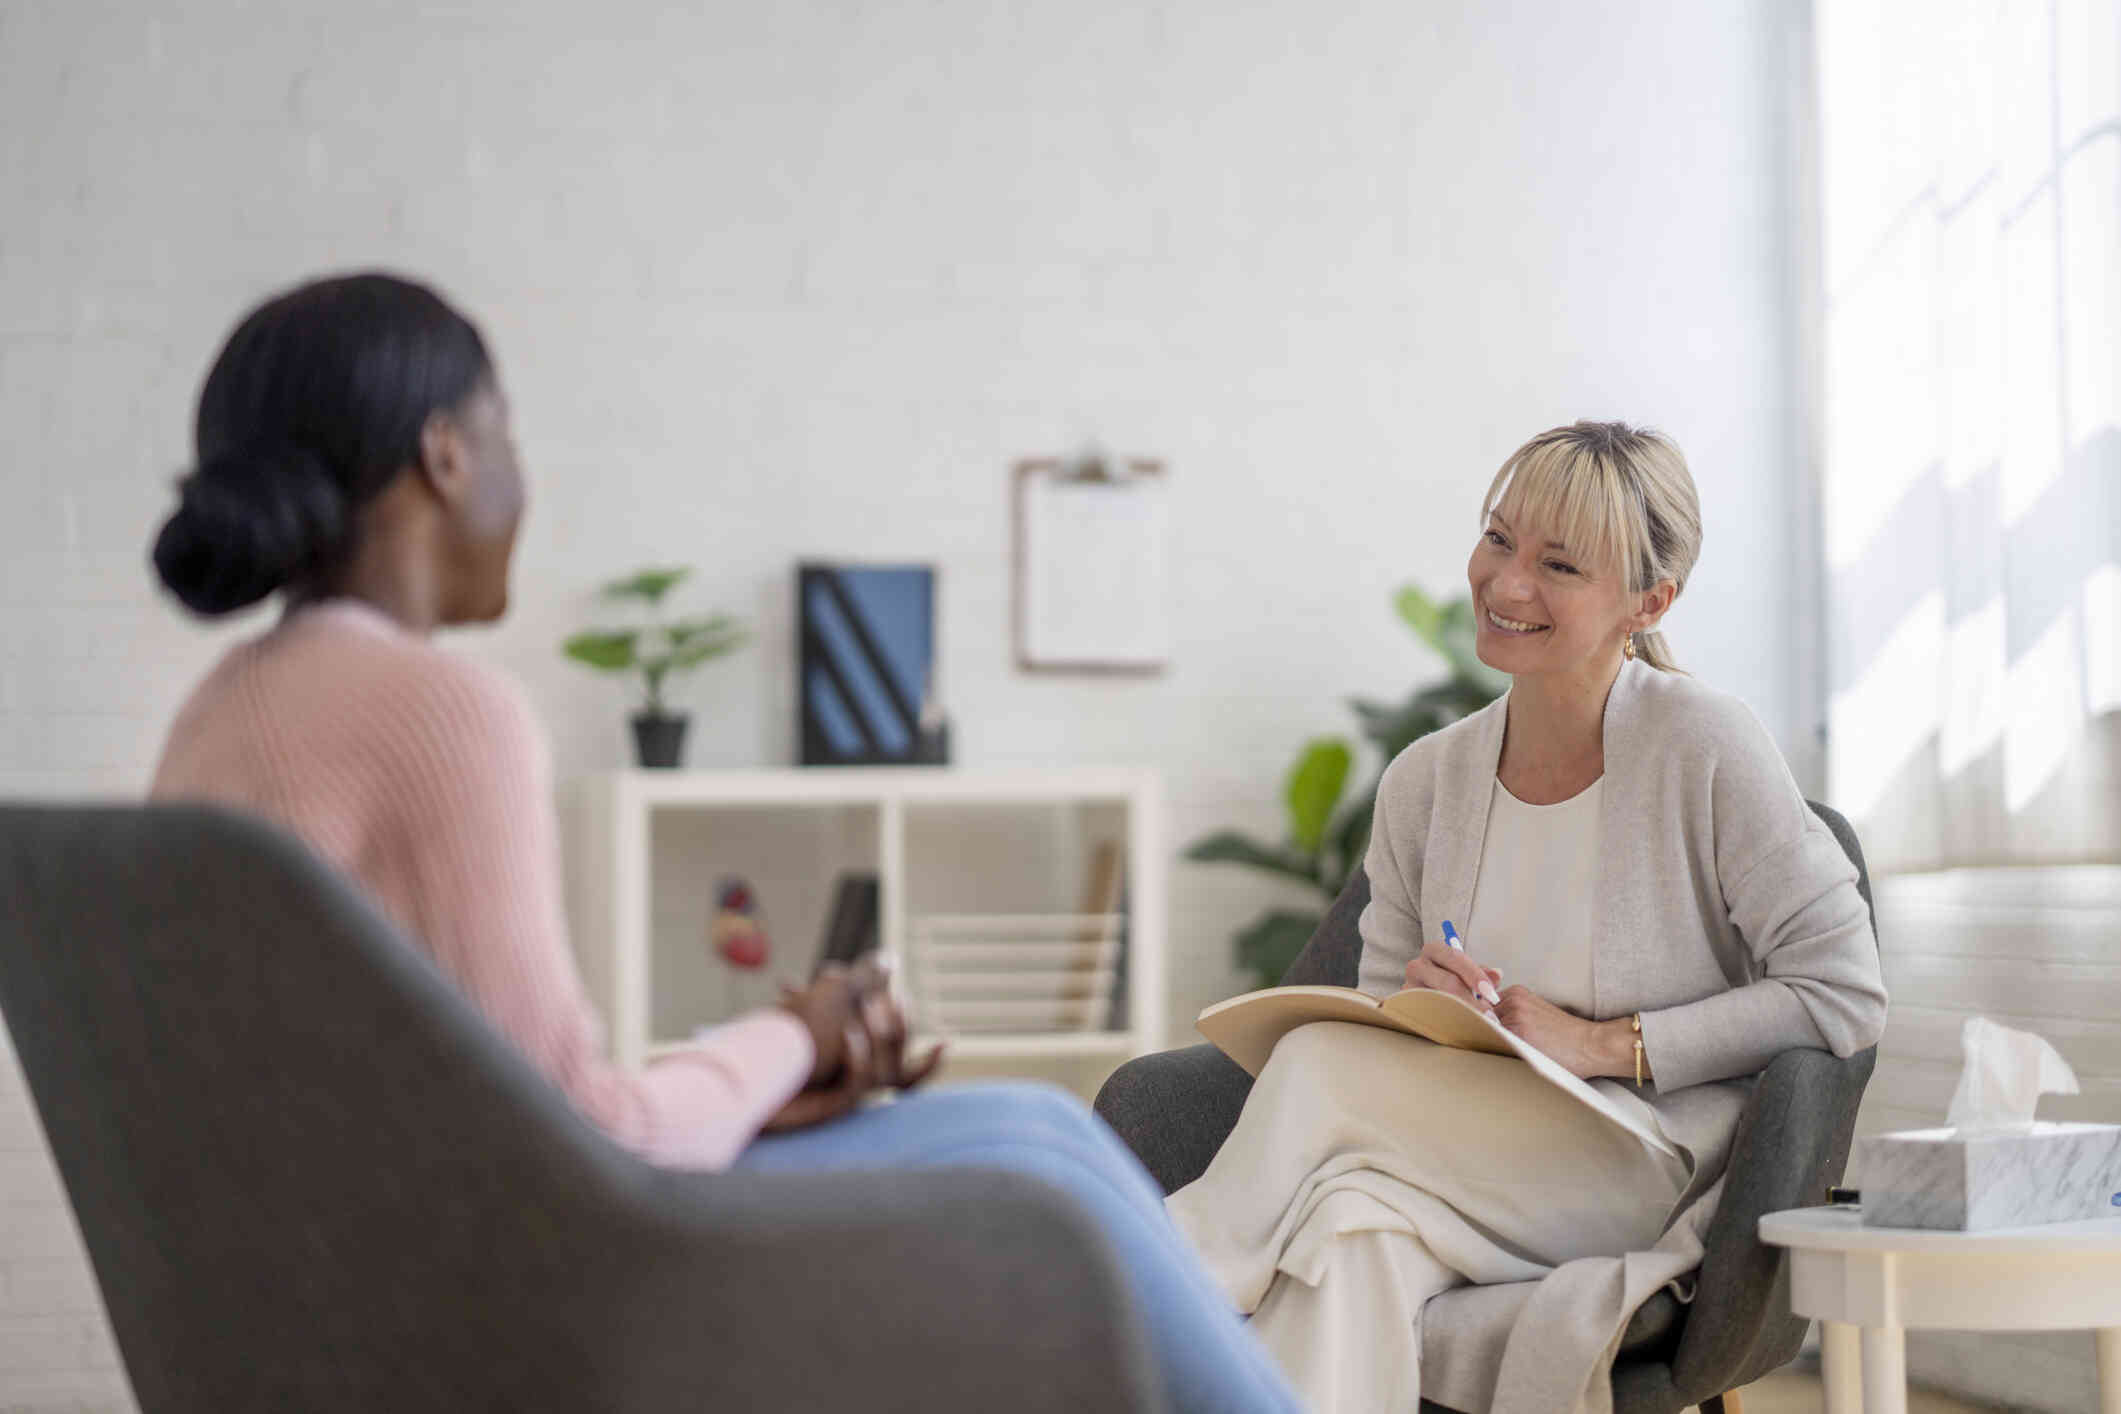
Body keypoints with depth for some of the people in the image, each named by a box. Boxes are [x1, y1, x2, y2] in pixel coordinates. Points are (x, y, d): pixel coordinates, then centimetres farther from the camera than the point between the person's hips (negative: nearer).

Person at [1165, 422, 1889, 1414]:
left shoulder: (1702, 746, -7)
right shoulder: (1423, 783, 8)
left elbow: (1845, 996, -9)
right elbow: (1381, 1035, 15)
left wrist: (1605, 1045, -14)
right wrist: (1410, 1007, -10)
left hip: (1654, 1171, -4)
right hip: (1465, 1173, 4)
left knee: (1318, 1064, -25)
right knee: (1353, 1227, -35)